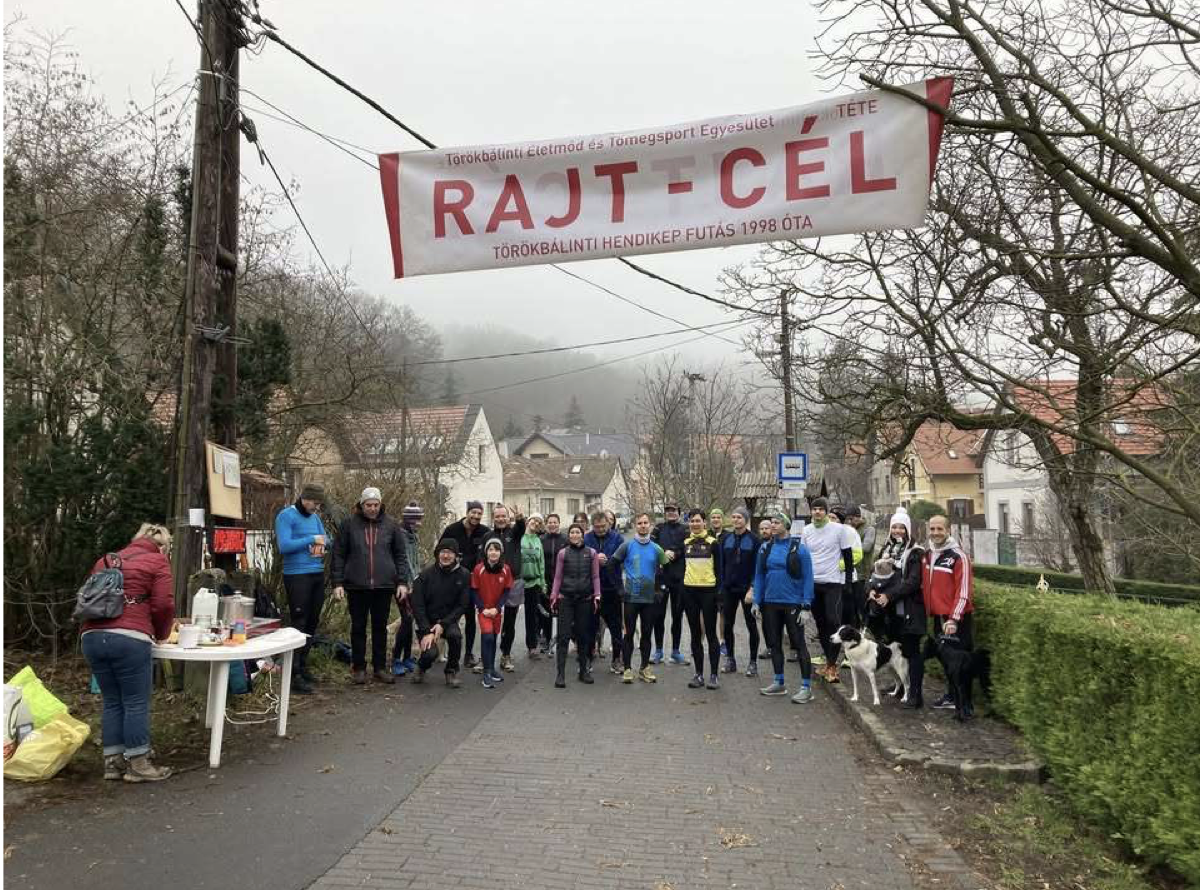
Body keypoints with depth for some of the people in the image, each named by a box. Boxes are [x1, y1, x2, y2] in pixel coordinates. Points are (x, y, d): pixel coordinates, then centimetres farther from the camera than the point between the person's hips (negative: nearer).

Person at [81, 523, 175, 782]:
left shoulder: (105, 561, 24)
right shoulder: (157, 562, 4)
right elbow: (163, 605, -4)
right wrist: (162, 634, 13)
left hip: (92, 637, 7)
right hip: (128, 638, -6)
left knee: (112, 702, 15)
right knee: (136, 703, 2)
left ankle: (113, 762, 19)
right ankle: (138, 765, 8)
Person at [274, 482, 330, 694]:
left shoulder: (315, 517, 13)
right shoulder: (286, 515, -9)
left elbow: (325, 538, 21)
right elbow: (284, 545, -19)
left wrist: (321, 545, -1)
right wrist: (311, 539, -15)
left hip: (318, 575, 7)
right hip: (297, 576, -7)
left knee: (312, 623, 12)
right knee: (299, 624, -7)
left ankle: (303, 666, 25)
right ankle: (294, 675, -3)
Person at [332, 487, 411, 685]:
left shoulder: (390, 524, 3)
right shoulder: (349, 524, -1)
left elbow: (401, 555, 6)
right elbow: (338, 555, 2)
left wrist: (402, 582, -1)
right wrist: (338, 583, -4)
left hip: (384, 586, 1)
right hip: (356, 586, -1)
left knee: (380, 627, 10)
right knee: (358, 627, 8)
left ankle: (380, 667, 21)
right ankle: (358, 667, 20)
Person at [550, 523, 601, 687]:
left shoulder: (591, 553, 4)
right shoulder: (563, 553, 3)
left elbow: (595, 577, 6)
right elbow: (558, 577, 6)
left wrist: (597, 596, -3)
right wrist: (553, 597, 0)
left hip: (585, 599, 1)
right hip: (565, 598, -1)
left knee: (583, 636, 8)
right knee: (563, 636, -4)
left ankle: (584, 671, 19)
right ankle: (561, 674, -2)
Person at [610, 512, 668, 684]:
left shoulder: (656, 548, 4)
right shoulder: (627, 545, -3)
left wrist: (659, 588, 7)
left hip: (650, 597, 3)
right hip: (631, 597, -2)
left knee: (647, 634, 8)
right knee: (629, 633, 1)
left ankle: (645, 668, 18)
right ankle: (627, 669, 7)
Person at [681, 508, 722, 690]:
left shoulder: (712, 542, -2)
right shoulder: (685, 543, 9)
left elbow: (718, 569, -2)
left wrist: (719, 592, -8)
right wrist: (680, 590, 8)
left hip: (708, 591, -4)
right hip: (689, 591, 4)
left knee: (711, 634, 1)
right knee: (695, 634, 9)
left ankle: (714, 675, 8)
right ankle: (699, 674, 16)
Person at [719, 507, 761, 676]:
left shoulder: (754, 540, -7)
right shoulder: (726, 539, 6)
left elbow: (757, 566, -9)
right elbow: (721, 564, 8)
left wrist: (752, 588, -16)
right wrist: (720, 585, 2)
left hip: (747, 589, -4)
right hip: (728, 589, 4)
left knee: (751, 625, 5)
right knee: (728, 625, 8)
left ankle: (753, 662, 13)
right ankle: (730, 659, 20)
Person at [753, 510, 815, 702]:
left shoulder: (799, 548, -8)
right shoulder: (765, 548, 4)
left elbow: (808, 577, -8)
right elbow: (759, 576, 9)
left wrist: (806, 605, -13)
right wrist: (756, 602, 4)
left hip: (793, 603, -5)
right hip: (770, 603, 5)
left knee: (799, 644, 0)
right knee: (774, 643, 13)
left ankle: (806, 687, 7)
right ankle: (779, 683, 26)